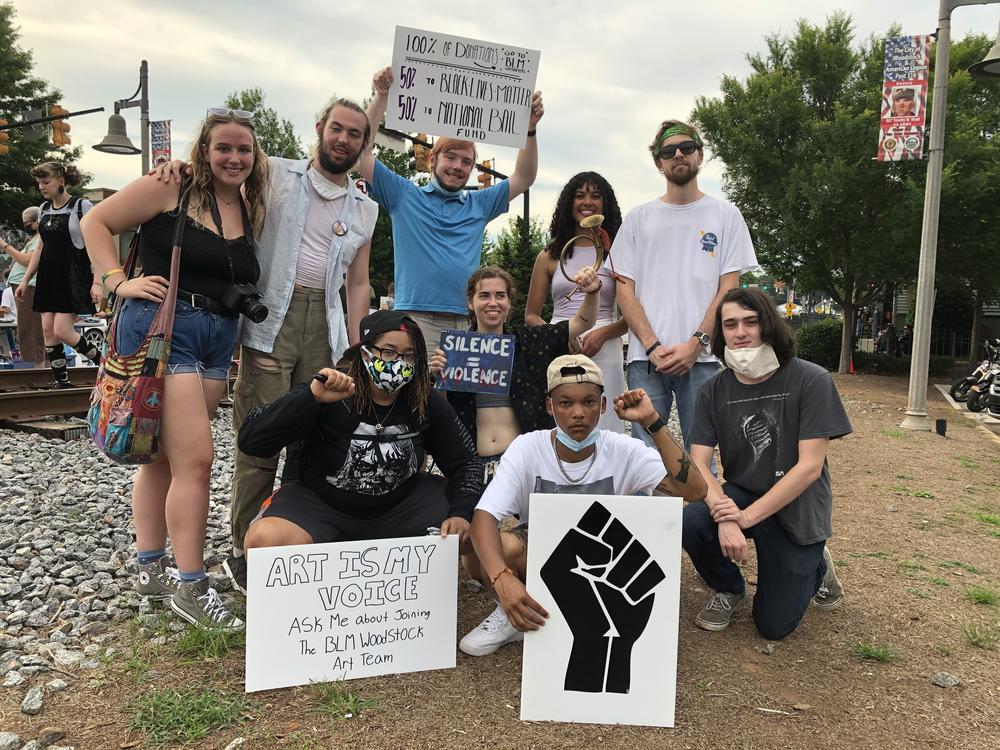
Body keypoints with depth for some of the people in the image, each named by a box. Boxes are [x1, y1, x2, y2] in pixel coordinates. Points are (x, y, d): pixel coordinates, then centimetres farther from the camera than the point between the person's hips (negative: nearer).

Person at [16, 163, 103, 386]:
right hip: (48, 277, 7)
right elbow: (41, 247, 19)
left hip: (73, 277, -7)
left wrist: (97, 282, -19)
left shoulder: (81, 206, -7)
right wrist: (25, 280, 16)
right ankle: (62, 383, 8)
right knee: (48, 330, 1)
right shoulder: (43, 209, 12)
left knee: (62, 331, -13)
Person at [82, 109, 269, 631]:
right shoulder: (170, 189, -4)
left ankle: (150, 568, 26)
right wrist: (119, 282, -9)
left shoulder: (251, 210, 13)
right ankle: (190, 588, 0)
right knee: (196, 460, -11)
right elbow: (96, 222, 0)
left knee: (163, 455, 15)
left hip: (217, 341, 7)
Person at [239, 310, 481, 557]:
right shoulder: (331, 397, -19)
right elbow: (250, 440, -26)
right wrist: (310, 398, -39)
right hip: (319, 503, -3)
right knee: (265, 540, -31)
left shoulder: (427, 403, -7)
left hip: (397, 506, 4)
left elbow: (464, 462, 1)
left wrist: (461, 513, -18)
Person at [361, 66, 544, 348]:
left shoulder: (478, 205, 21)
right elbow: (362, 151, 6)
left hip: (465, 322, 3)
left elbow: (523, 178, 19)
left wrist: (530, 128, 7)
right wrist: (382, 97, -1)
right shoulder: (404, 195, 12)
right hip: (416, 317, -3)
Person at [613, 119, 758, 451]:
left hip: (702, 358, -1)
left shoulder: (726, 215, 10)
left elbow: (729, 289, 3)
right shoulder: (638, 218, 13)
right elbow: (625, 289, 6)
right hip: (646, 358, 1)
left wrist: (695, 344, -10)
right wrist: (653, 346, -8)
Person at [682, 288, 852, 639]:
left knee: (773, 625, -3)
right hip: (741, 494, 3)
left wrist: (746, 517, -24)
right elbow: (697, 465, -12)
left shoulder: (812, 380, -15)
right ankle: (729, 589, 3)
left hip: (796, 509, -2)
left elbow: (810, 466, -20)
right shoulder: (714, 391, -5)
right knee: (691, 521, -30)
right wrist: (723, 514, -32)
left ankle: (816, 566, 30)